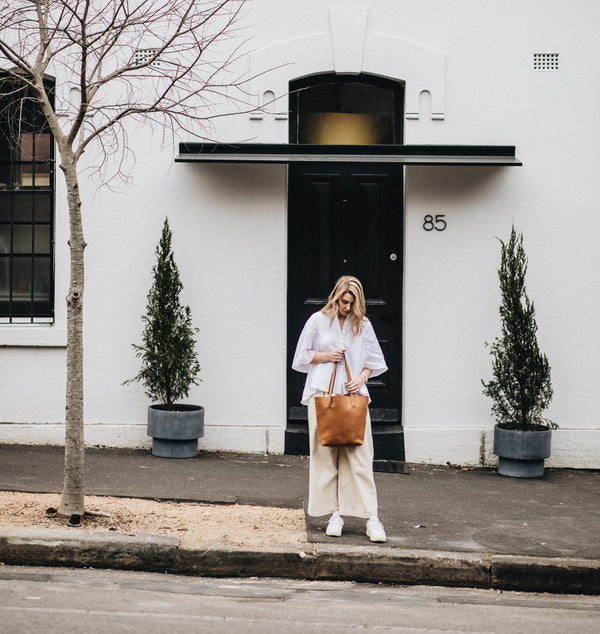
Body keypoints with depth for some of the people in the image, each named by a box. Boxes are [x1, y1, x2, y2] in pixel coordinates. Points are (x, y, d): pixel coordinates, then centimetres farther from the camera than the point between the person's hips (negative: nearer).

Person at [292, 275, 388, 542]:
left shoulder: (363, 325, 9)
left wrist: (361, 378, -3)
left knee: (360, 455, -6)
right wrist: (327, 356, -5)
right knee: (326, 455, -1)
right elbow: (302, 357, 11)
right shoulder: (318, 320, 6)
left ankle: (371, 518, -7)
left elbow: (375, 361, 15)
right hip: (322, 393, 0)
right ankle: (335, 514, 6)